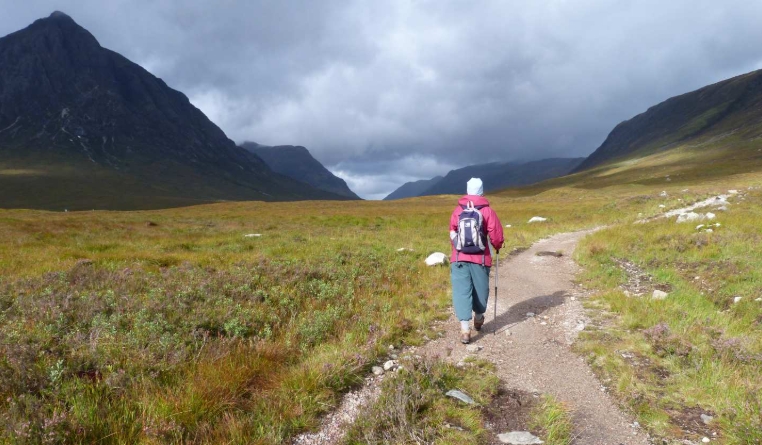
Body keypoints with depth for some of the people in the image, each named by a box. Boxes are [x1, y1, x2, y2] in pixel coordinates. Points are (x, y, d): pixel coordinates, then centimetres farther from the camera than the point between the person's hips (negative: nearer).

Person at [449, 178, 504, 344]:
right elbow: (496, 235, -4)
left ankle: (465, 329, -9)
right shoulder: (488, 211, -3)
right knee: (480, 289, 19)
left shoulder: (458, 210, 3)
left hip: (459, 258, 0)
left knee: (461, 291, -1)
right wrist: (497, 247, 18)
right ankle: (478, 318, 40)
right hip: (480, 259, 0)